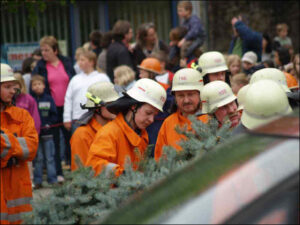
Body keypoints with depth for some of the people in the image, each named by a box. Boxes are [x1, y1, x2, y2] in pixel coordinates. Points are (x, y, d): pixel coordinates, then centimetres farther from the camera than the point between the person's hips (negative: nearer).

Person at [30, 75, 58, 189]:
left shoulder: (49, 99, 4)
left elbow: (54, 115, 4)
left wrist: (49, 124, -9)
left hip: (48, 133, 0)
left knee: (50, 158, 3)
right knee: (37, 159, 4)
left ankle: (53, 180, 6)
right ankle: (37, 181, 8)